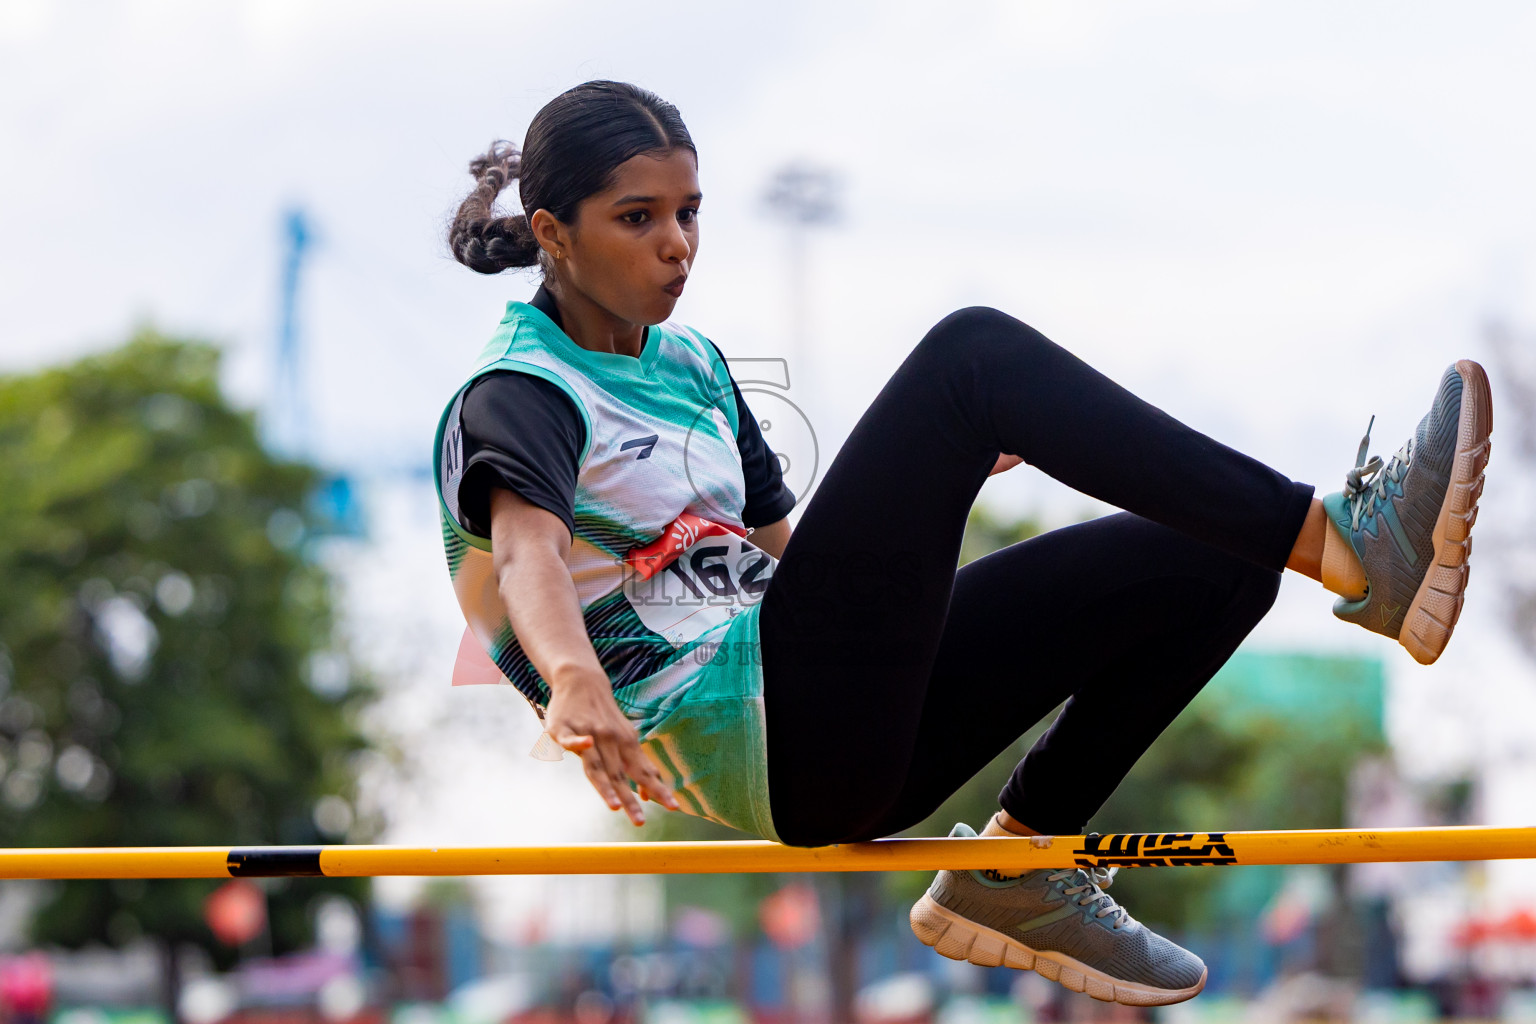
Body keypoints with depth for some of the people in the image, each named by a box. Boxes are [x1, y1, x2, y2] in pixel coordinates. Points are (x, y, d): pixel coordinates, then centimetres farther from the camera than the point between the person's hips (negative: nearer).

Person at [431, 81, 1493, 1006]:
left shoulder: (689, 364, 22)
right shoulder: (512, 398, -5)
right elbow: (527, 549, -26)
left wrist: (926, 485, 16)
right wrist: (575, 681, -47)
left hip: (847, 745, 9)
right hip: (744, 740, -9)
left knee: (1214, 563, 1)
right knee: (974, 353, -20)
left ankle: (1010, 876, 2)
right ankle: (1342, 541, -26)